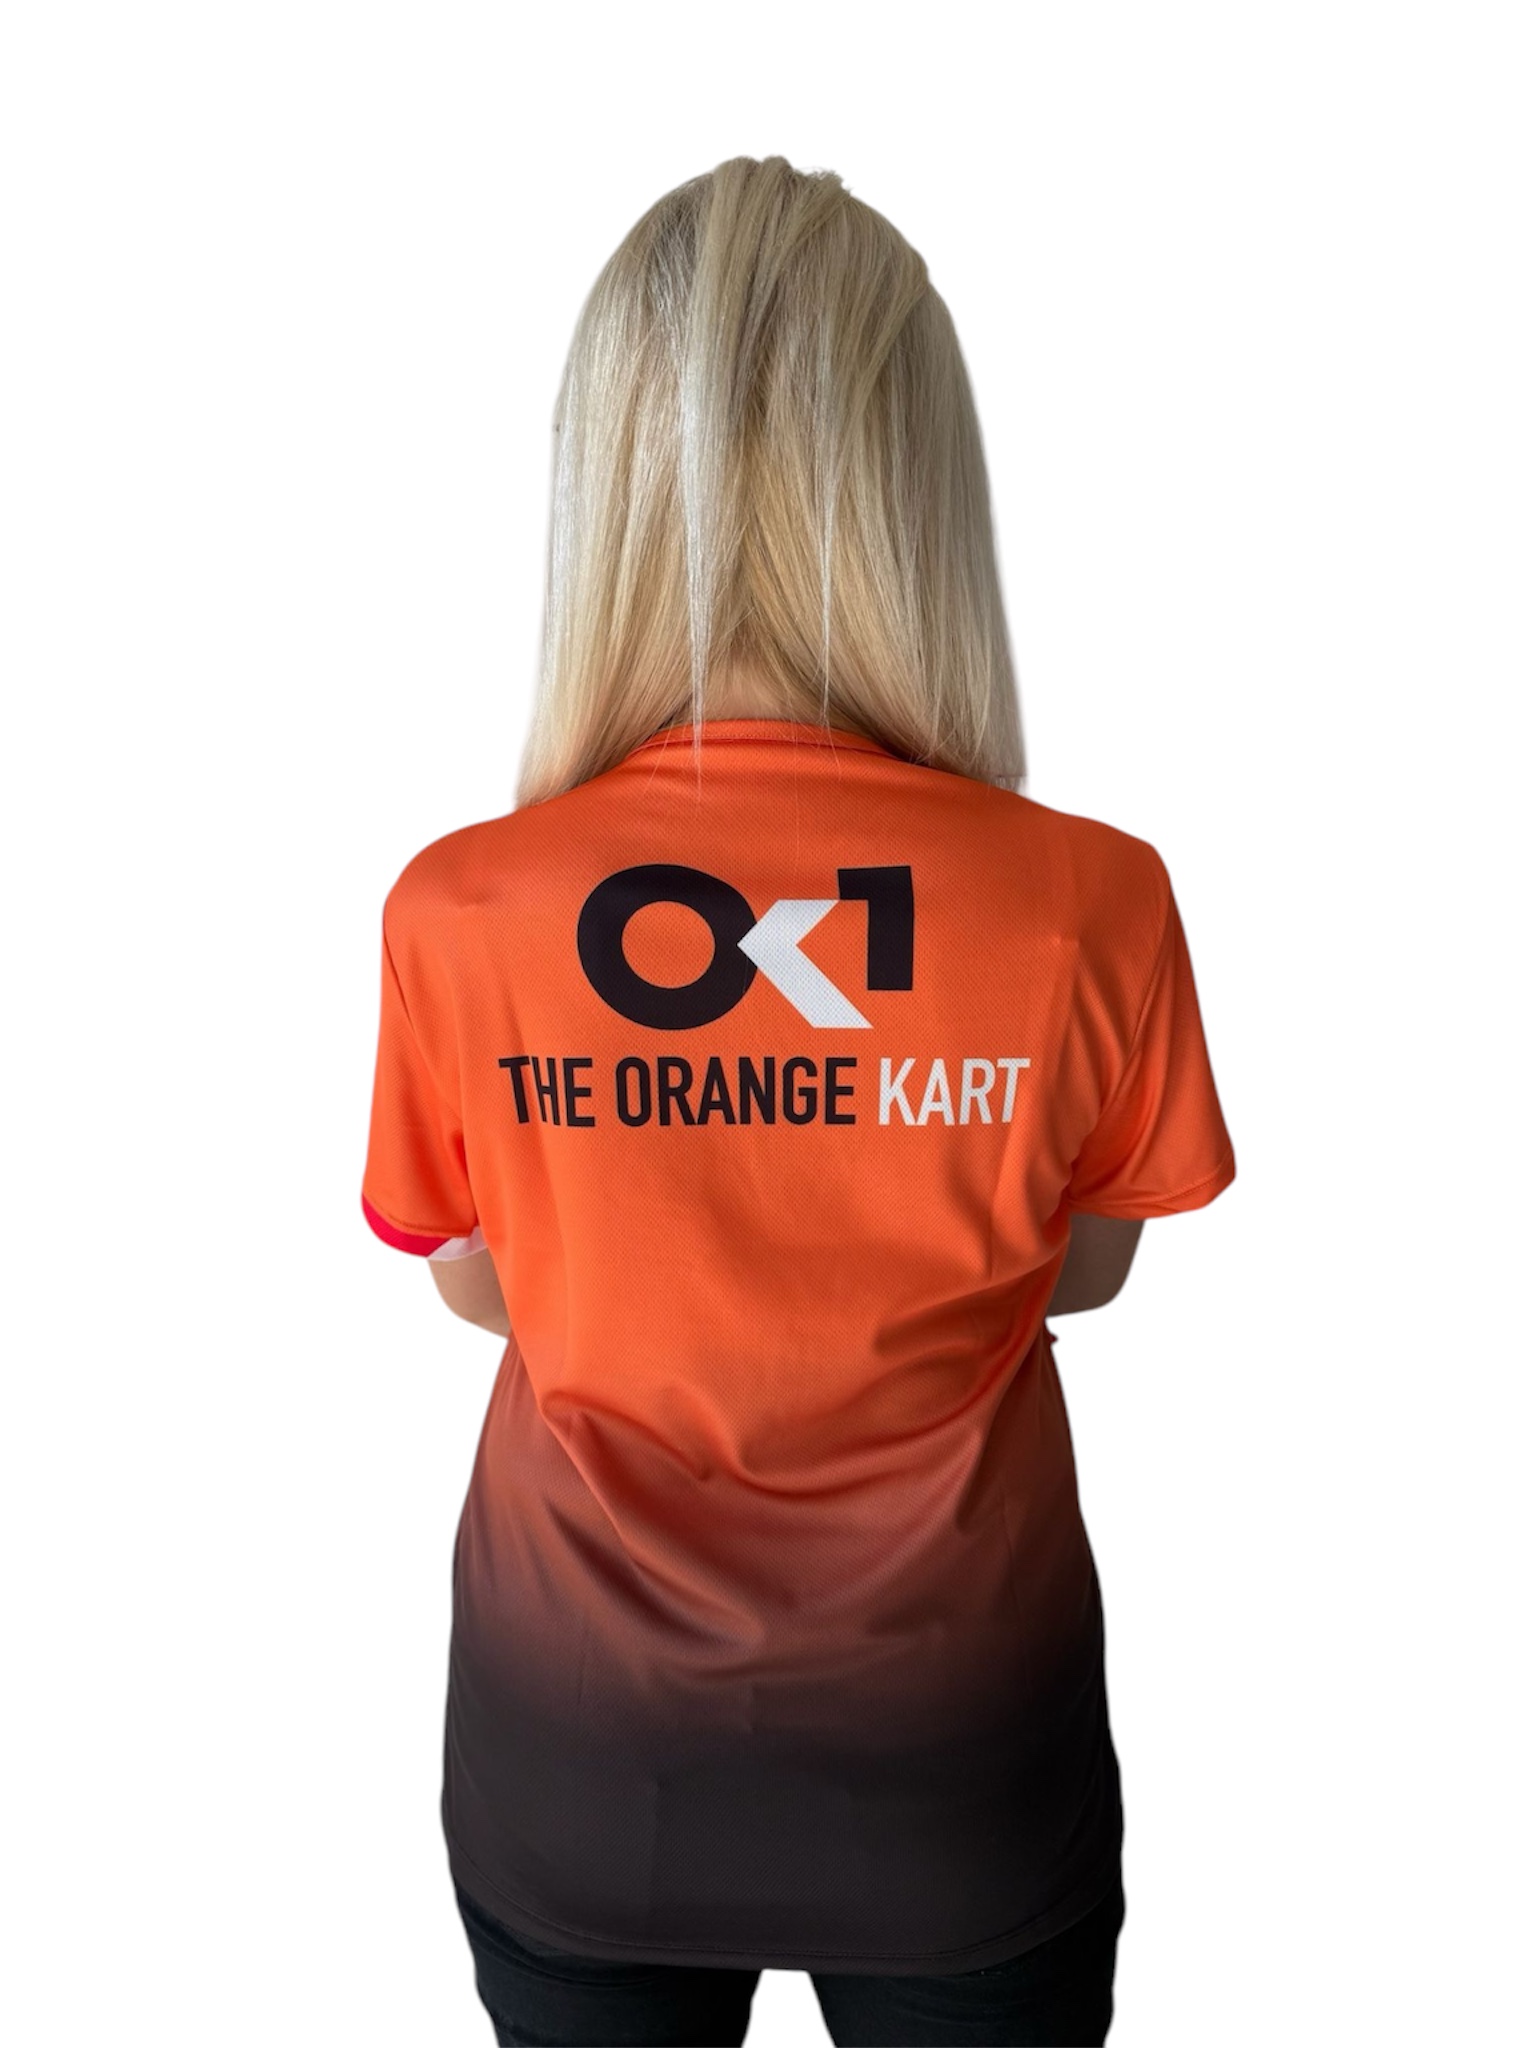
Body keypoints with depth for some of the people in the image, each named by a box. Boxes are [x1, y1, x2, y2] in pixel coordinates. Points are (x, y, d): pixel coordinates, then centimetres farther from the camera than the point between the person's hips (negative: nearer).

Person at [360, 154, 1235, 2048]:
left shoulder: (457, 914, -21)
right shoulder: (1092, 902, -22)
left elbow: (481, 1291, -4)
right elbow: (1081, 1272, -4)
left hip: (576, 1764, 1)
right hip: (956, 1766, 0)